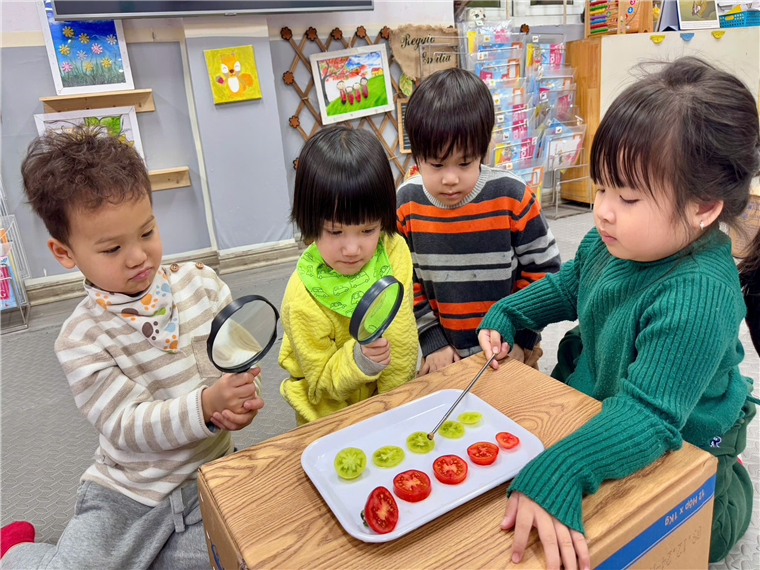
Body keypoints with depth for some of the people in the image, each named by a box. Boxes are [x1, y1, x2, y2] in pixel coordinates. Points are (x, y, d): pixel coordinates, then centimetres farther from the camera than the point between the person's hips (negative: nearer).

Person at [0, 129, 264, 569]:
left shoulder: (200, 283, -4)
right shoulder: (82, 339, -12)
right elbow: (128, 427, -17)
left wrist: (241, 400, -20)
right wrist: (206, 405, -33)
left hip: (210, 474, 2)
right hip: (128, 496, -1)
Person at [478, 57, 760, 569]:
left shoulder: (694, 299, -38)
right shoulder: (614, 243, -14)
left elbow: (649, 416, -42)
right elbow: (570, 286, 8)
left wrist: (556, 474, -55)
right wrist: (507, 317, -3)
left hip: (677, 447, -6)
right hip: (596, 397, 7)